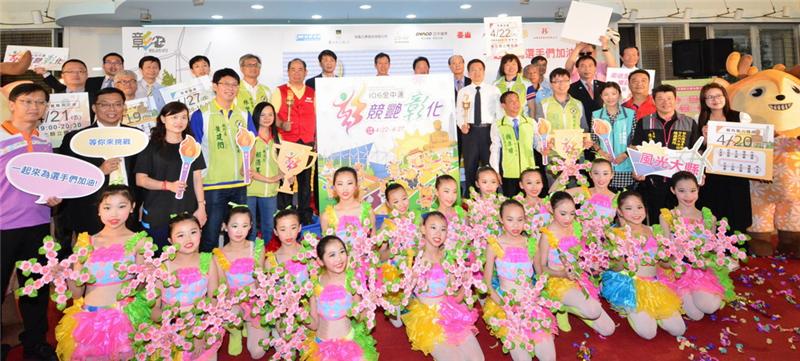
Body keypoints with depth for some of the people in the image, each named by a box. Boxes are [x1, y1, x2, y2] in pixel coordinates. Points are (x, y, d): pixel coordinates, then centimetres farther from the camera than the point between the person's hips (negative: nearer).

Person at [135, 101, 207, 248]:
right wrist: (168, 185, -16)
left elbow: (197, 178, 9)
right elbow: (140, 180, -2)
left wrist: (201, 206, 2)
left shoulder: (192, 146, 11)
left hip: (187, 212, 2)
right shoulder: (151, 146, 1)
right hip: (157, 215, -2)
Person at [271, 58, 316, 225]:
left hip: (307, 143, 3)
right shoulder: (279, 91, 6)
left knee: (306, 179, 5)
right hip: (286, 142, -3)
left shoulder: (312, 93, 15)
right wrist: (282, 124, -20)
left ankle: (305, 214, 15)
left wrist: (316, 140, 10)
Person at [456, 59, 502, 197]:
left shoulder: (494, 90, 6)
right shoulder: (463, 92, 7)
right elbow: (459, 113, 3)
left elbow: (499, 112, 4)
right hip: (470, 131, 1)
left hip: (489, 130, 0)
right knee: (470, 167, 7)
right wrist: (462, 125, -16)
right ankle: (469, 197, 19)